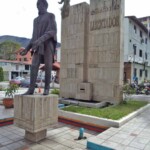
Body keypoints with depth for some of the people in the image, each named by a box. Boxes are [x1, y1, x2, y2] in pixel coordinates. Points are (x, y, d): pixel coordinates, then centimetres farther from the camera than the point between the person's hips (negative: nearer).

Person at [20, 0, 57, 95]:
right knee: (34, 66, -9)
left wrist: (41, 39, -23)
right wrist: (27, 49, 13)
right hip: (39, 45, 5)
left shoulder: (51, 16, 7)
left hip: (48, 43, -5)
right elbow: (34, 36, 22)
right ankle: (31, 89, -11)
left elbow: (53, 31, -9)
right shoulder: (36, 20, 25)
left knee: (48, 66, -9)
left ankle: (47, 88, 0)